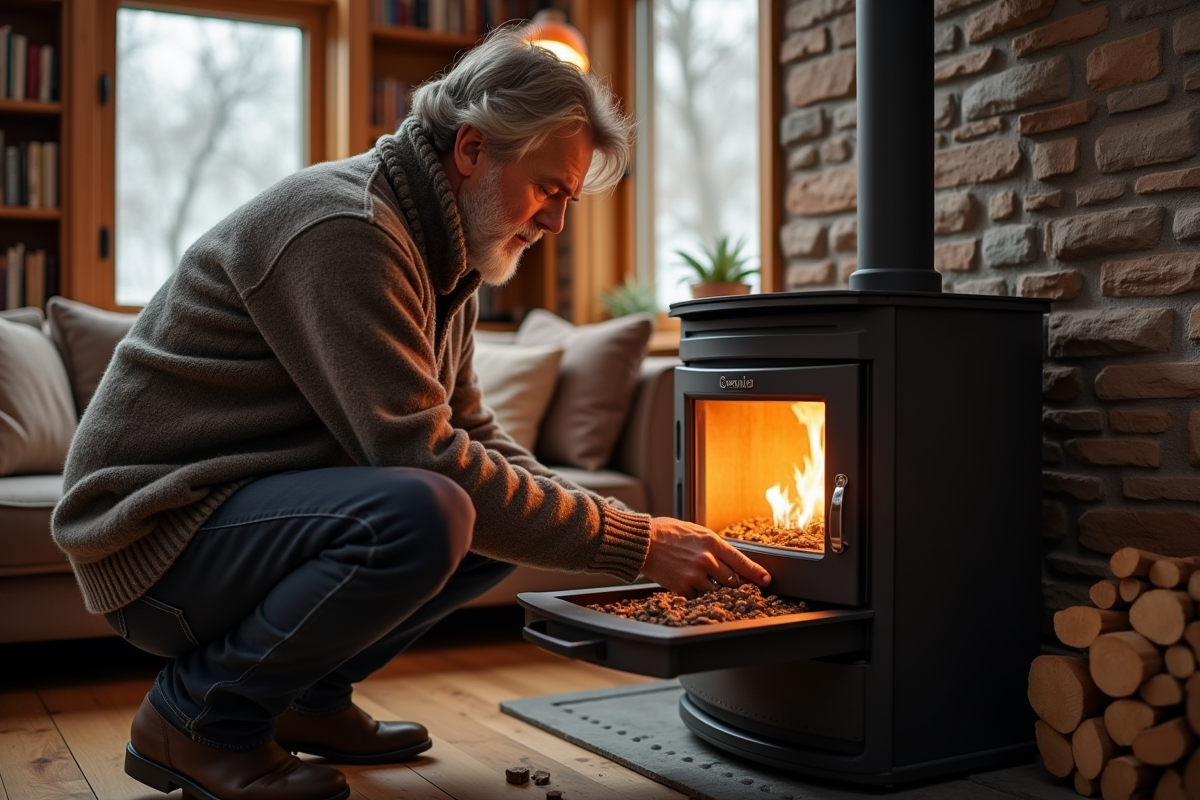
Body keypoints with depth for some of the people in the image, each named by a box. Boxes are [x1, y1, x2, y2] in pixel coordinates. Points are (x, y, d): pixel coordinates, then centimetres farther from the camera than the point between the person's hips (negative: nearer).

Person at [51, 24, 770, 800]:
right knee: (418, 515, -33)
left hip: (273, 504, 9)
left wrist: (617, 529, -5)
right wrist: (633, 541, -24)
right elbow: (422, 456, -28)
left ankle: (310, 697, 11)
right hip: (163, 530, -9)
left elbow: (472, 433, 11)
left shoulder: (445, 256, 8)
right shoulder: (344, 226, -23)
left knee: (511, 517, 4)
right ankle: (195, 719, -10)